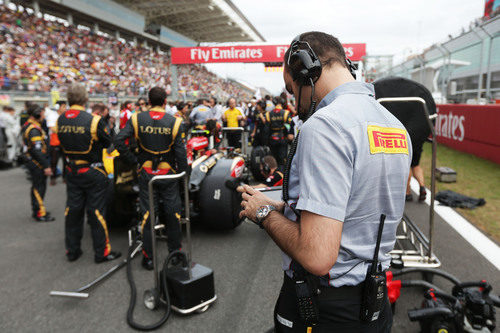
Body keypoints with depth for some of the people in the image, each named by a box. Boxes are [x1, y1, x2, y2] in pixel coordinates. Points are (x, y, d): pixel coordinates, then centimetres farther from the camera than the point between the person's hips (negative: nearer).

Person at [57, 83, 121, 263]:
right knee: (96, 211, 3)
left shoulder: (60, 120, -2)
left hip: (71, 172, 5)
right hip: (93, 172, -5)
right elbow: (108, 142, -8)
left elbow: (62, 143, 7)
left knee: (72, 209, 14)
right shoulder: (94, 120, -19)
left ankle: (72, 250, 27)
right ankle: (102, 252, 14)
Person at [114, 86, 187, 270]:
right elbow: (181, 151, -11)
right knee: (173, 214, 11)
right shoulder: (175, 122, -9)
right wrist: (182, 173, 0)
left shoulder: (137, 119, -3)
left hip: (146, 174, 1)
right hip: (169, 173, -1)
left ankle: (148, 257, 17)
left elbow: (119, 140, -10)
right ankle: (175, 252, 22)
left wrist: (133, 160, 0)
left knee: (147, 214, 9)